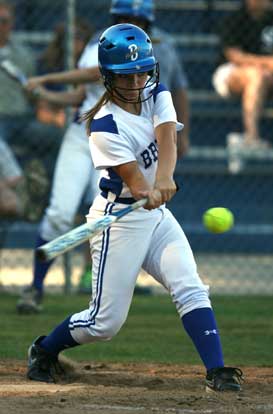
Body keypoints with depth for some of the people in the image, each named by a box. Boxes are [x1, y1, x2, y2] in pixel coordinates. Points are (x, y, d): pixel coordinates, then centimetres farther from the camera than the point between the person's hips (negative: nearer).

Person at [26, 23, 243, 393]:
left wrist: (164, 179, -39)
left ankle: (217, 370, -14)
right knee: (106, 322, -2)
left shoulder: (157, 96, 0)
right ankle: (44, 350, 22)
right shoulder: (105, 125, -18)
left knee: (191, 290, -11)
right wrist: (149, 195, -45)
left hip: (157, 215, 6)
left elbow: (167, 141, -20)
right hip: (119, 220, -6)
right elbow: (134, 181, -22)